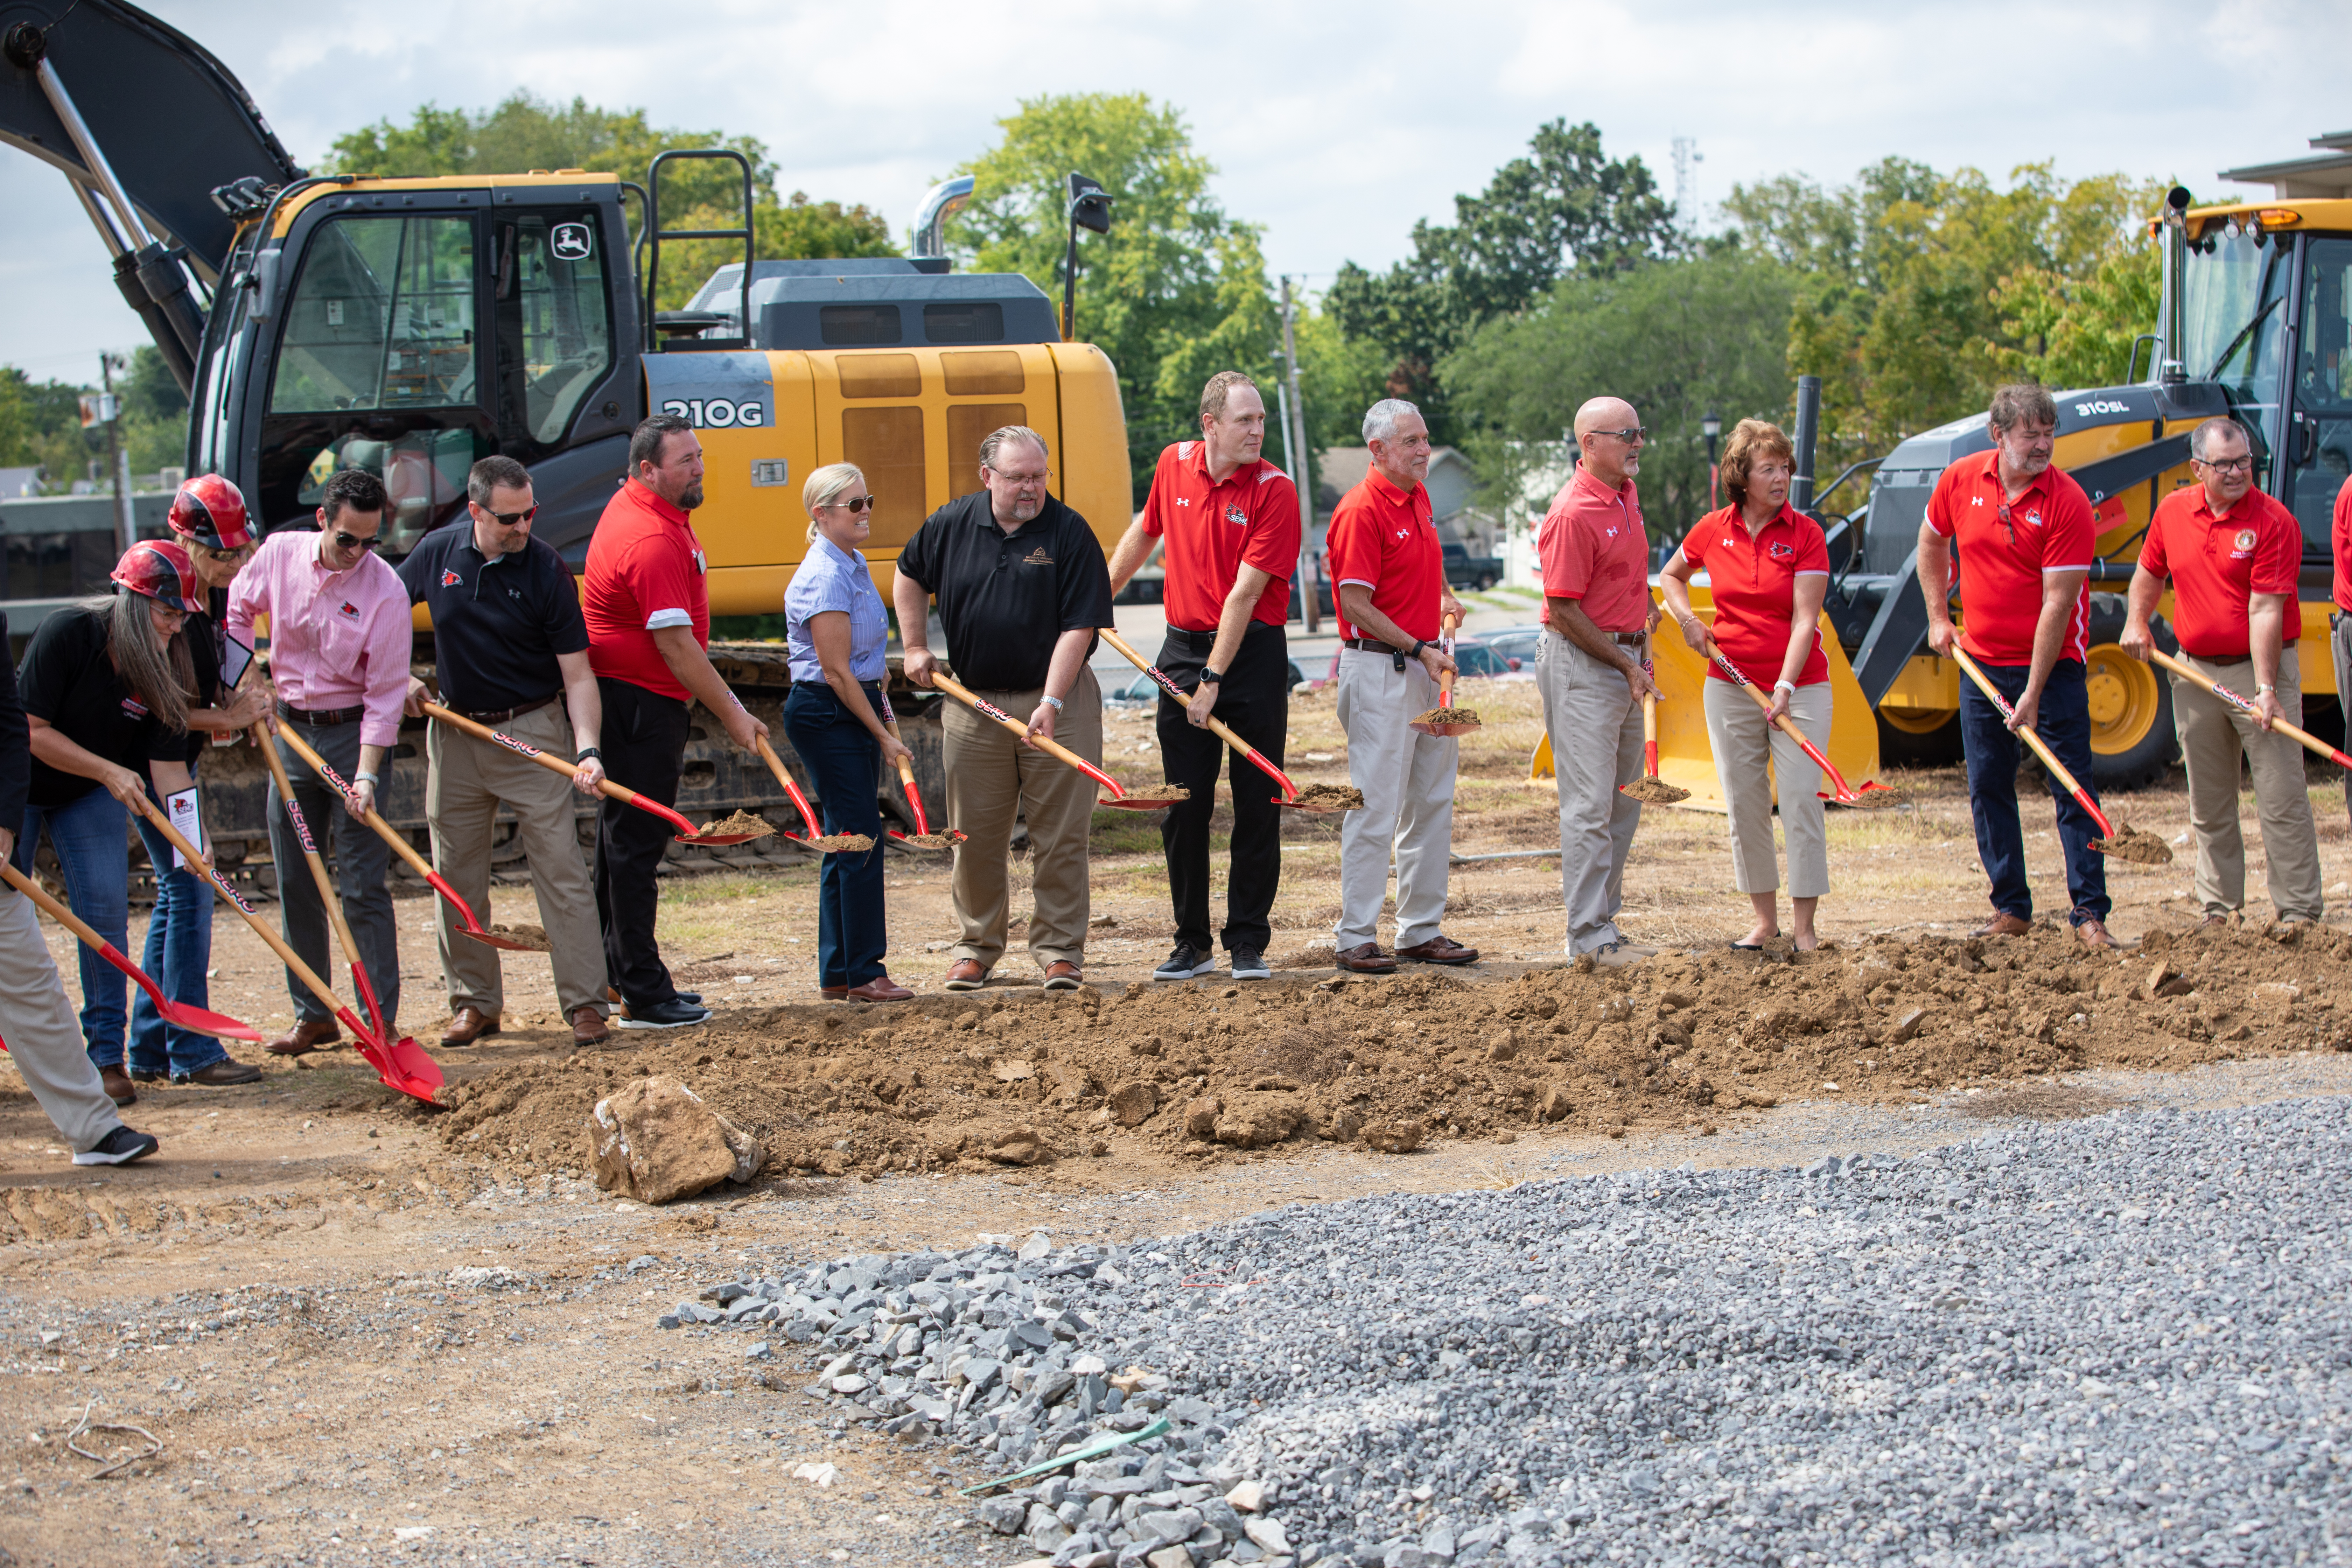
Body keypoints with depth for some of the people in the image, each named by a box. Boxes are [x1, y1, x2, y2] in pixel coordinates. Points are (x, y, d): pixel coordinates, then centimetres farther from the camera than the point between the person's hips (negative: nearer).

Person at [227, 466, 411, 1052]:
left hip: (352, 733, -5)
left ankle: (382, 1021, -2)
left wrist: (367, 775, -22)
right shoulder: (280, 554, -5)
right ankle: (312, 1016, 19)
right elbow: (235, 614, 13)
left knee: (363, 885, -7)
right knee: (295, 884, 9)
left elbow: (384, 695, -16)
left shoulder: (386, 592, -17)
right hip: (289, 729, 5)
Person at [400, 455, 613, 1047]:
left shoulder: (546, 570, -11)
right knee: (457, 876, 8)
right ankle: (475, 1002, 21)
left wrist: (587, 751, -24)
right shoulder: (437, 554, -2)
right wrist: (400, 676, 3)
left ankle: (586, 1004, -5)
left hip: (532, 732, -3)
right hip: (455, 729, 4)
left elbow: (578, 675, -12)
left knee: (560, 868, -8)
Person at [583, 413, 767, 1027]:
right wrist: (732, 714, -17)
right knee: (636, 844, -7)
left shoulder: (636, 506, 10)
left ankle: (618, 972, 26)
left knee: (624, 837, 17)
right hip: (638, 705, -11)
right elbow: (676, 646, -24)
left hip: (633, 701, 11)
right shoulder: (653, 542, -24)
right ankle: (643, 996, -3)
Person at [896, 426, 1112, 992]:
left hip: (1058, 702, -3)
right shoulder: (952, 525, 1)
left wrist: (1051, 702, -21)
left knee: (1060, 835, -1)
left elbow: (1078, 627, -13)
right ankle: (976, 946, 22)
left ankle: (1060, 950, 8)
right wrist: (916, 648, 13)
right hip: (974, 701, 3)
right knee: (976, 835, 9)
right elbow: (910, 576, 21)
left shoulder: (1070, 533, -8)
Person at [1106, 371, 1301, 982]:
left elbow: (1245, 592, -16)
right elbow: (1143, 533, 22)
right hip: (1184, 647, 4)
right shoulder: (1174, 465, 2)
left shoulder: (1274, 490, -12)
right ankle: (1192, 943, 13)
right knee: (1183, 806, 4)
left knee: (1257, 806, 0)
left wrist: (1213, 679, -19)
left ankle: (1248, 943, 10)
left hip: (1252, 654, -3)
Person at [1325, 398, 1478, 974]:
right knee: (1375, 807, -6)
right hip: (1379, 669, -9)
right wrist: (1419, 650, -19)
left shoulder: (1419, 498, 11)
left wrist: (1443, 597, 15)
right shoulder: (1360, 511, -15)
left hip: (1425, 666, 9)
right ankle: (1355, 938, 1)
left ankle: (1421, 930, 20)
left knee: (1432, 803, 12)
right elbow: (1357, 607, -18)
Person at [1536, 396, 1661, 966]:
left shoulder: (1627, 495, 11)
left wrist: (1647, 611, 15)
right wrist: (1626, 666, -15)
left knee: (1624, 801, 13)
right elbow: (1564, 610, -18)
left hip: (1625, 660, 9)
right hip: (1581, 665, -9)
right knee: (1590, 805, -7)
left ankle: (1604, 924, 21)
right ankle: (1591, 938, -4)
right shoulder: (1573, 514, -18)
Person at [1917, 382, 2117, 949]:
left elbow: (2057, 603, -19)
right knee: (1988, 789, 7)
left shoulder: (2067, 503, -17)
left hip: (2052, 666, -4)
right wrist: (1938, 616, 12)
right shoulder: (1962, 480, -3)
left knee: (2073, 788, -3)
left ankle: (2090, 912, 1)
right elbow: (1932, 541, 18)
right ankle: (2011, 908, 17)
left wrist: (2033, 694, -22)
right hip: (1982, 662, 4)